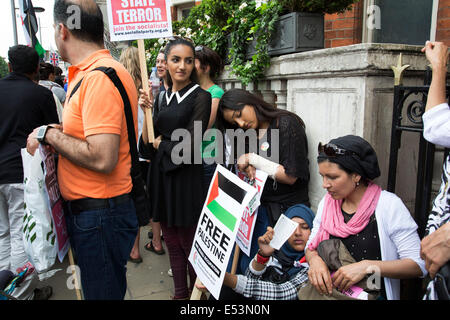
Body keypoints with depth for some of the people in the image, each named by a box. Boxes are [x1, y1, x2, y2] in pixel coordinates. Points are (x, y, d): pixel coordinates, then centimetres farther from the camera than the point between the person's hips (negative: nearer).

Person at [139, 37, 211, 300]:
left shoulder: (200, 97, -8)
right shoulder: (162, 98, 11)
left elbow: (189, 147, -15)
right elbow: (148, 145, 5)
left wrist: (161, 144, 0)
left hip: (187, 179, -6)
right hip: (162, 176, 6)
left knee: (190, 244, 5)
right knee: (172, 242, 15)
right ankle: (180, 293, 31)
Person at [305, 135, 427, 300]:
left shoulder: (389, 204, -9)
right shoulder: (327, 202, 5)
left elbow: (419, 264, -10)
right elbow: (311, 246, 11)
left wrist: (368, 266, -22)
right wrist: (314, 259, -11)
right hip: (329, 292, 3)